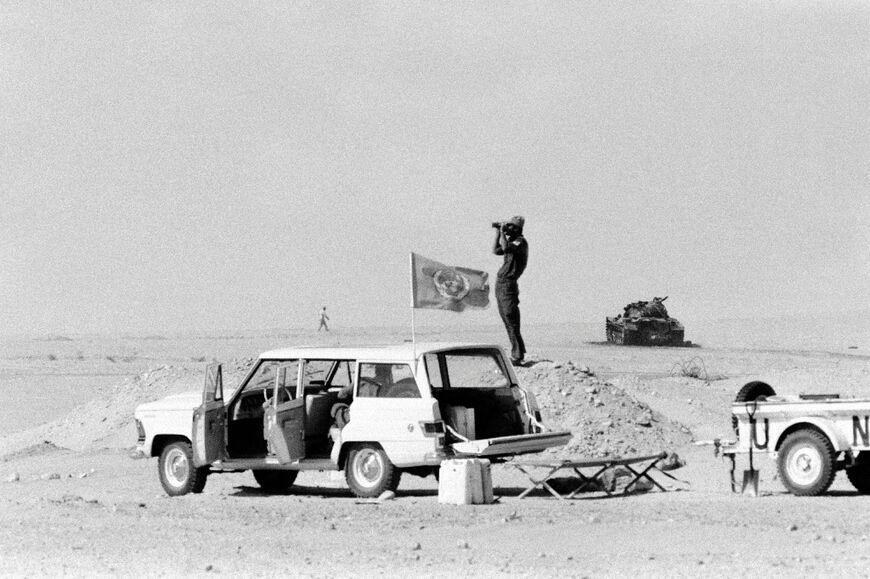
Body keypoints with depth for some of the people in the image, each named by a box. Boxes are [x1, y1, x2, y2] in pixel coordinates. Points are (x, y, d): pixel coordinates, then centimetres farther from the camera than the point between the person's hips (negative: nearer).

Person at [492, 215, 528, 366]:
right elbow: (496, 250, 16)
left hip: (508, 284, -10)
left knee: (511, 321, -12)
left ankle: (517, 356, -13)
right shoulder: (510, 241, 16)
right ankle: (518, 352, 17)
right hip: (500, 284, 10)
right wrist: (498, 232, 12)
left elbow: (506, 248, -27)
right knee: (507, 320, 12)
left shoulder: (521, 242, -11)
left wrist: (503, 232, -14)